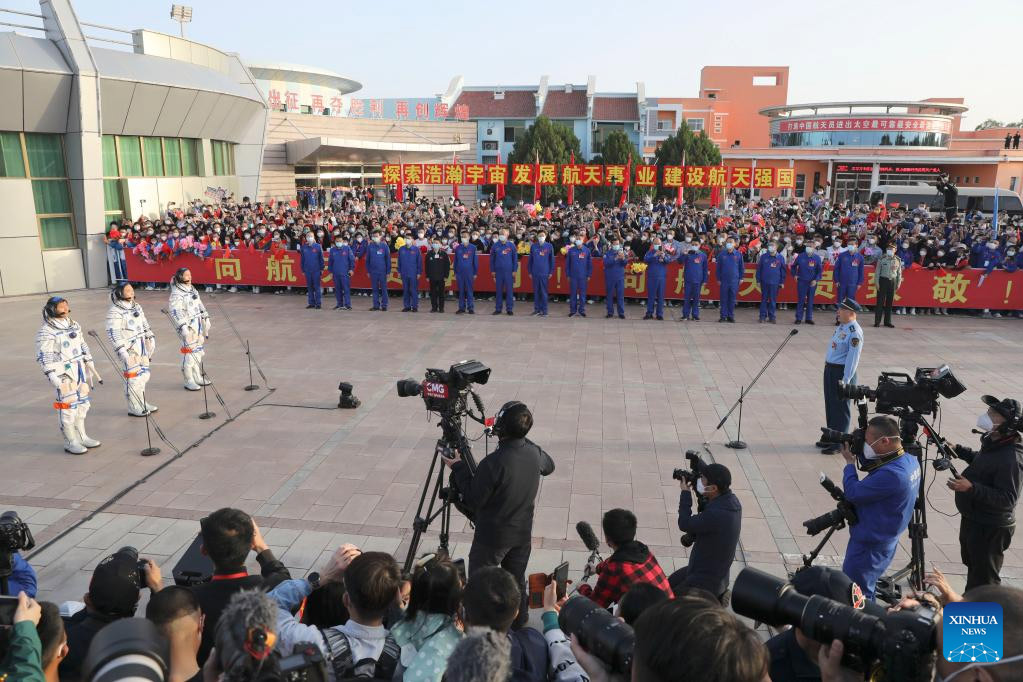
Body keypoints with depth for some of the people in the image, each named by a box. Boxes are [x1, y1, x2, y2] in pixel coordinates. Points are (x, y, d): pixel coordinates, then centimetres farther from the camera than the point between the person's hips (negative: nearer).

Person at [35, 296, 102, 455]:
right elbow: (44, 357, -15)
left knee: (82, 403, 15)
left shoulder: (74, 325, 11)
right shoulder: (46, 332, -12)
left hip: (81, 371, 8)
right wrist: (52, 376, -22)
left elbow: (84, 347, 18)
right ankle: (70, 442, 9)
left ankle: (82, 437, 29)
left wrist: (92, 369, 18)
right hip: (63, 374, -8)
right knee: (68, 406, -3)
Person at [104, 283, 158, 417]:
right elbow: (113, 333, -18)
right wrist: (121, 350, -23)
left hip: (142, 347, 8)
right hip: (129, 349, -8)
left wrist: (150, 337, 17)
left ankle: (142, 403, 31)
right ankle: (134, 408, 7)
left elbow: (144, 324, 22)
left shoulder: (136, 306, 12)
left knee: (144, 375, 16)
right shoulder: (114, 311, -14)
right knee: (133, 377, -4)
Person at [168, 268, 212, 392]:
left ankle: (198, 378, 26)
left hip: (198, 325, 9)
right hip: (187, 327, -9)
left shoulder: (192, 290, 13)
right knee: (189, 353, -6)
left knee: (198, 351, 14)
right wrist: (183, 327, -27)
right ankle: (189, 381, 3)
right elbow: (176, 312, -21)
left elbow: (200, 305, 22)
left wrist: (206, 319, 22)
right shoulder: (176, 294, -13)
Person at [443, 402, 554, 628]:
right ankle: (519, 624, 38)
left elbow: (474, 500, -20)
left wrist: (458, 468, -10)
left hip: (492, 537, -6)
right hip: (523, 533, 6)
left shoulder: (493, 463, -30)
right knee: (517, 581, 22)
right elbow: (549, 466, 14)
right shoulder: (534, 452, -10)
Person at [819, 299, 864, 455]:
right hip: (830, 369, 9)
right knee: (830, 405, 18)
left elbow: (853, 358, -21)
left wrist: (845, 380, -22)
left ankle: (839, 444, 10)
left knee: (840, 407, 1)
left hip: (842, 372, -9)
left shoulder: (855, 332, -19)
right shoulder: (841, 327, 10)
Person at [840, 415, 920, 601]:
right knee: (866, 594, 25)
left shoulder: (891, 474, -33)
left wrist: (850, 462, -11)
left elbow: (853, 493, -24)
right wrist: (860, 455, -4)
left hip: (869, 545, -10)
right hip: (885, 540, 10)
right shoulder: (909, 460, -2)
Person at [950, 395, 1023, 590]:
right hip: (973, 519, 10)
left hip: (990, 529, -10)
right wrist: (958, 450, 10)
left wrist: (971, 488, -39)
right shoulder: (993, 442, -1)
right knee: (972, 564, 29)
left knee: (984, 580, 3)